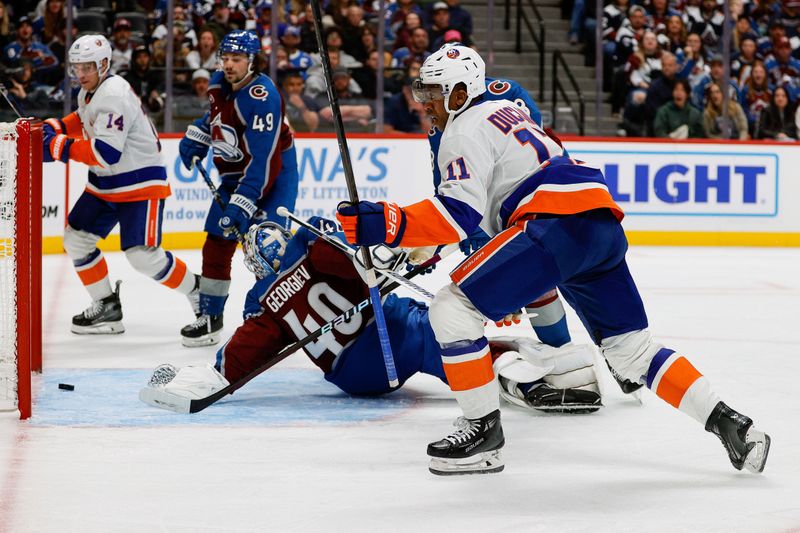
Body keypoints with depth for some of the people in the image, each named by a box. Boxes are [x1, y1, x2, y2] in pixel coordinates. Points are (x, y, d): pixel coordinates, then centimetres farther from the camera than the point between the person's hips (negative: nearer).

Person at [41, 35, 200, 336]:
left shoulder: (114, 95, -24)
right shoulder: (90, 91, 7)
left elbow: (107, 152, -32)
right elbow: (84, 121, 28)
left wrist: (60, 147, -31)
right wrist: (52, 128, 9)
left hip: (141, 183, -10)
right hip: (105, 184, 10)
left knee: (143, 256, -16)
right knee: (76, 238, 7)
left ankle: (200, 293, 5)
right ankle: (107, 308, 18)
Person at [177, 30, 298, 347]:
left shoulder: (262, 97, -28)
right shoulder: (218, 84, -3)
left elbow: (262, 161, -32)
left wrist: (242, 205, -36)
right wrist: (195, 138, 11)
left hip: (273, 176, -8)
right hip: (234, 175, 8)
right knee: (217, 245, 7)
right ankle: (210, 318, 17)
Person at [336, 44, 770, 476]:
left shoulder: (465, 130, 3)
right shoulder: (507, 111, 31)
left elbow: (460, 213, -12)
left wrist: (382, 225, -19)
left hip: (559, 224, -10)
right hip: (604, 225, 10)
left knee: (453, 307, -6)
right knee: (632, 349, 15)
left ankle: (484, 430, -4)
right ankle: (729, 424, 8)